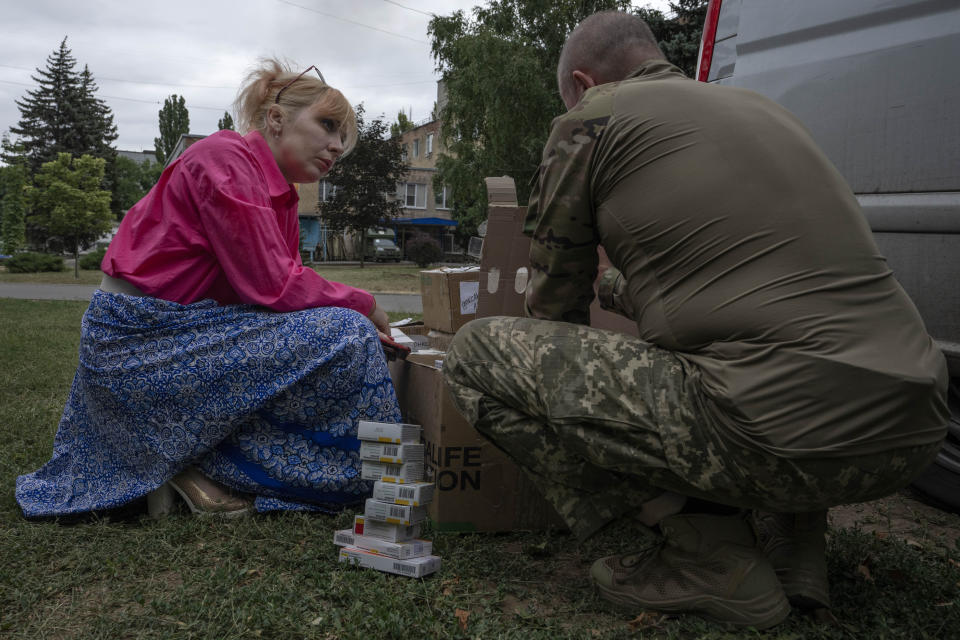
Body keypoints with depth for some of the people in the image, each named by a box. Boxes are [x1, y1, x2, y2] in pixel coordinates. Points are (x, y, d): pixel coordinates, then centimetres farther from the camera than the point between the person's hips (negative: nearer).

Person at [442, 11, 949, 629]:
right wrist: (622, 290, 52)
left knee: (480, 351, 0)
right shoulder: (760, 105, 24)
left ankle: (706, 555, 2)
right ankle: (789, 537, 19)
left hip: (778, 431, -8)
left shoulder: (589, 121, 5)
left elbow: (556, 306, 14)